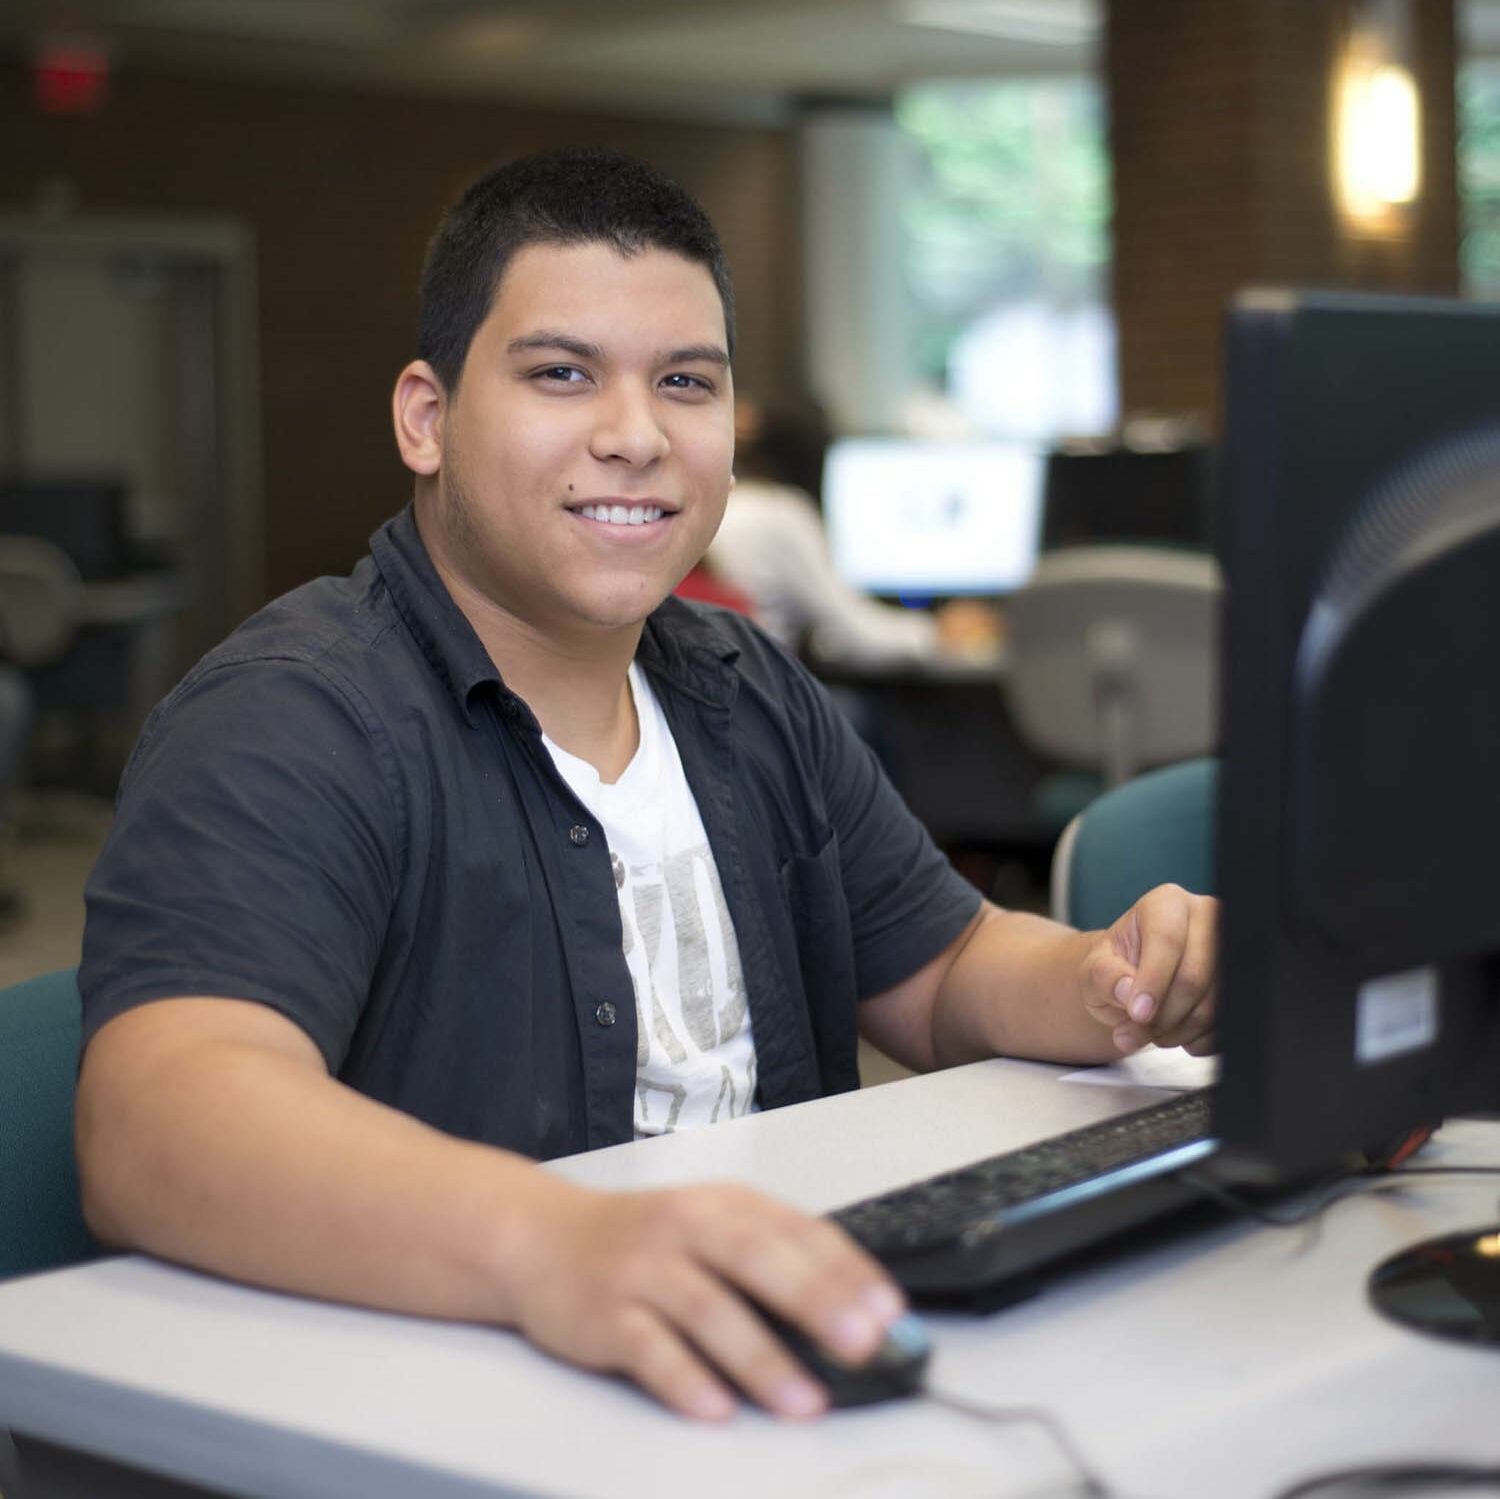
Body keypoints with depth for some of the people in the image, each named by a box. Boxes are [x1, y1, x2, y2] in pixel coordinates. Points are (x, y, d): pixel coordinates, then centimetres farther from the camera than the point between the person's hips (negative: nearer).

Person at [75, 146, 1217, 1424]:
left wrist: (1112, 986, -4)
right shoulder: (290, 728, -15)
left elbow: (950, 972, 19)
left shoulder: (749, 694, 12)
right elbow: (157, 1124, -31)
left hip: (768, 1389, 7)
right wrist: (548, 1248, -48)